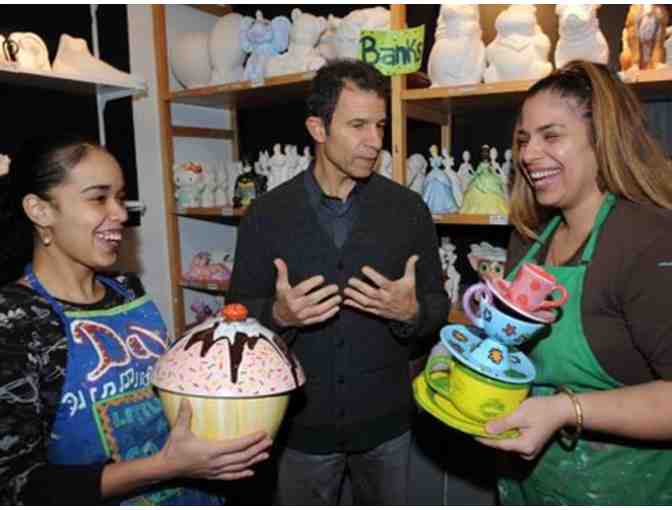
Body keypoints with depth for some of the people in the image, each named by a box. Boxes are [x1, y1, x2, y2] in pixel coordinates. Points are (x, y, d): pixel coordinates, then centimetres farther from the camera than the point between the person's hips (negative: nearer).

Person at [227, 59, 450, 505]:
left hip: (386, 421, 1)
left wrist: (411, 312, -23)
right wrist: (278, 315, -24)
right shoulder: (266, 214, -7)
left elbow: (438, 308, -1)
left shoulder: (408, 209, -6)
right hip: (302, 425, 0)